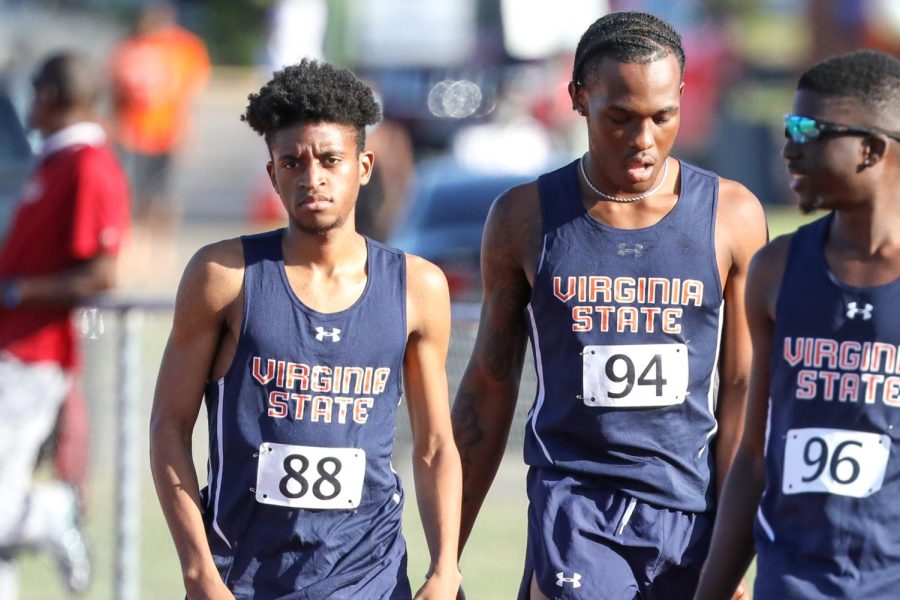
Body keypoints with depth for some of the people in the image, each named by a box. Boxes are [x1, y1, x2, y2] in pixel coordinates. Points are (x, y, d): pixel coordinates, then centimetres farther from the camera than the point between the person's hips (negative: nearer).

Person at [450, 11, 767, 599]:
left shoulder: (732, 216, 2)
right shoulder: (526, 218, 2)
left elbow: (741, 391, 3)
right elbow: (489, 387, 8)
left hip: (694, 513, 1)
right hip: (574, 509, -1)